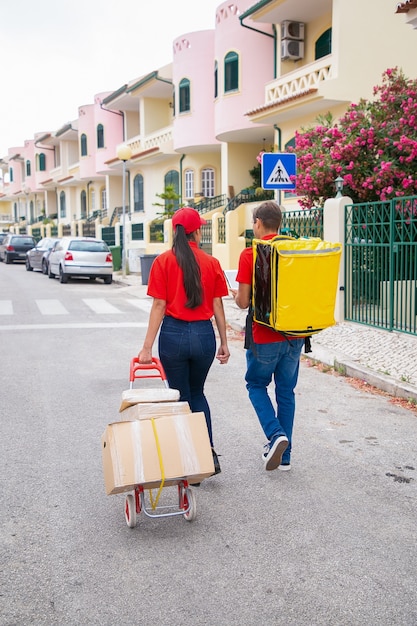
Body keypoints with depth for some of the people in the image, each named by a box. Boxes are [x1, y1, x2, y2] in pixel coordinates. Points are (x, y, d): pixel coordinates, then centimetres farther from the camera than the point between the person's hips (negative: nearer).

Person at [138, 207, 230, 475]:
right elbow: (218, 307, 2)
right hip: (203, 334, 2)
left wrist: (147, 346, -6)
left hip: (173, 334, -2)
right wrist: (224, 343, 11)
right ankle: (209, 453, 11)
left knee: (181, 397, 13)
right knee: (197, 392, 23)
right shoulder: (211, 263, 0)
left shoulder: (163, 261, -5)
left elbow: (159, 306, -9)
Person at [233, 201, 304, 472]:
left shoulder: (250, 254, -11)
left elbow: (244, 302, -9)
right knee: (286, 391, 14)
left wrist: (236, 295, 13)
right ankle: (284, 455, 20)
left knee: (257, 385, 17)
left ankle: (276, 434, -4)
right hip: (294, 335, 4)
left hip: (264, 337, -4)